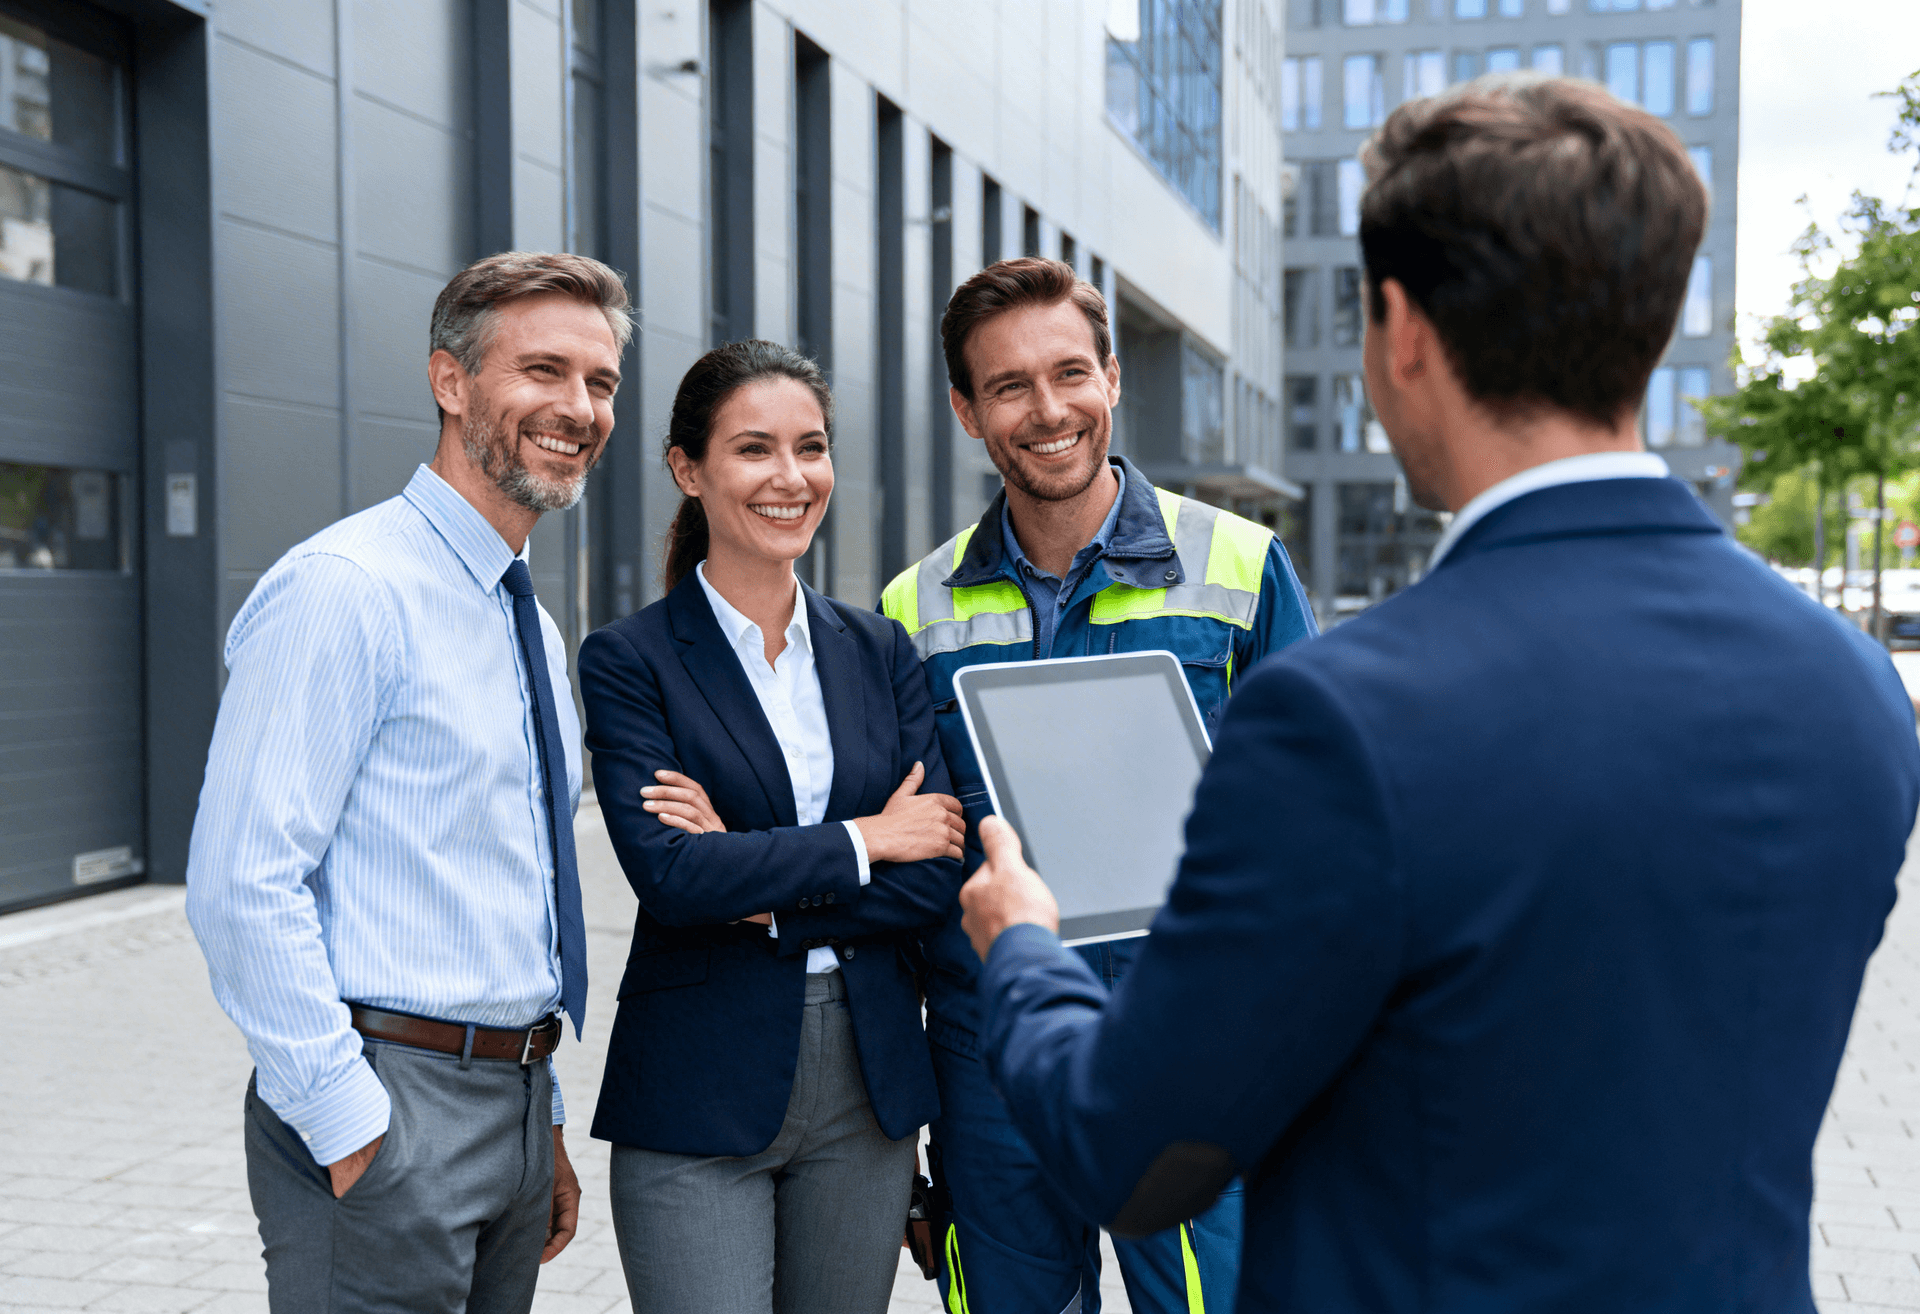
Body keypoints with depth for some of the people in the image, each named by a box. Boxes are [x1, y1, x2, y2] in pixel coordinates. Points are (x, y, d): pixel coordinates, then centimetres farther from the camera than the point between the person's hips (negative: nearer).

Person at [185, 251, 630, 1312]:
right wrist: (351, 1126, -19)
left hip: (516, 1101, 8)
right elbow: (241, 886, -20)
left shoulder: (531, 625, 14)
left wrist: (542, 1126, 17)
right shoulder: (342, 590, -14)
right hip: (382, 1113, -8)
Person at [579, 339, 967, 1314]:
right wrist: (864, 840, -9)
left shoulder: (879, 650, 8)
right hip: (698, 1096, -4)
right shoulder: (630, 660, -4)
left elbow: (942, 875, -1)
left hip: (868, 1085, 4)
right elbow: (666, 871, -17)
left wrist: (766, 894, -12)